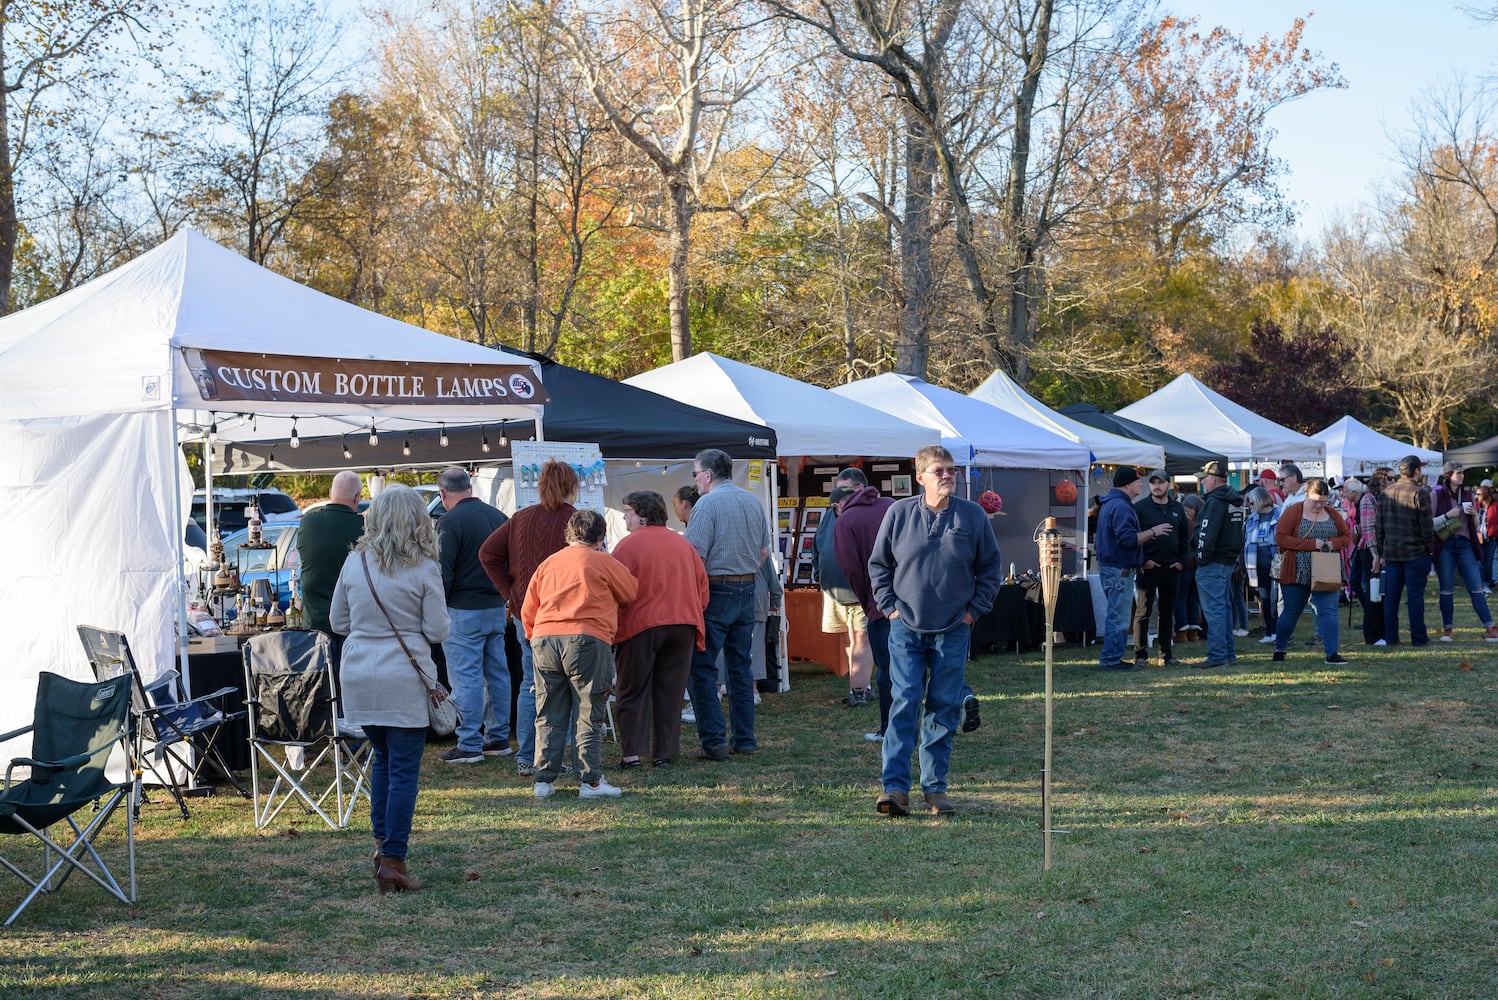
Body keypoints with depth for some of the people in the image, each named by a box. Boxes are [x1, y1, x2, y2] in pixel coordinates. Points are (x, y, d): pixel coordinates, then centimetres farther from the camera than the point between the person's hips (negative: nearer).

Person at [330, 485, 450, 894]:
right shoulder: (424, 569, -8)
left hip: (358, 674, 5)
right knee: (404, 769, 1)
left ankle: (382, 843, 20)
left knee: (382, 758, 22)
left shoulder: (354, 563, 4)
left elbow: (338, 622, 11)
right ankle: (393, 861, -1)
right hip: (403, 678, -4)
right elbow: (437, 631, -7)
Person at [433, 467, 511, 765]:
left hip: (463, 610, -7)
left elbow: (443, 573, -16)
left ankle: (469, 744, -2)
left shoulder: (450, 521, -14)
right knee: (497, 673, 13)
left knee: (466, 678, -3)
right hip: (496, 607, 7)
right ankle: (498, 738, 20)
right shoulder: (498, 517, 8)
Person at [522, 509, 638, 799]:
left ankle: (544, 780, 11)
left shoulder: (548, 563, 16)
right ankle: (590, 781, 2)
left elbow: (527, 611, 16)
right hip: (587, 640, -4)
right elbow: (631, 591, 14)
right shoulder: (602, 561, 3)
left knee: (549, 717, 11)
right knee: (589, 716, 2)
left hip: (544, 641, 4)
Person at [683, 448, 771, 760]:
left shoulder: (708, 504, -12)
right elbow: (764, 550, 16)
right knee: (741, 667, 12)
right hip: (747, 590, 7)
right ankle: (745, 739, 14)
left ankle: (714, 741, -8)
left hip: (715, 591, -7)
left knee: (702, 668, -2)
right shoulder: (753, 502, 10)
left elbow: (695, 556, -17)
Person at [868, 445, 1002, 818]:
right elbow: (878, 564, 10)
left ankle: (936, 788, 11)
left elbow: (991, 567, 10)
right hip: (906, 627, -1)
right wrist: (889, 605, 2)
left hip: (953, 630, 1)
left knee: (945, 709, 3)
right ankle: (895, 786, -7)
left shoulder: (973, 516, 1)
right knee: (904, 704, -7)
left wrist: (974, 609, 3)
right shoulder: (899, 513, 0)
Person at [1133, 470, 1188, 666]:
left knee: (1167, 611, 10)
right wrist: (1142, 561, -12)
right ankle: (1140, 654, 0)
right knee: (1143, 611, -3)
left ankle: (1166, 653, 16)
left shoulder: (1177, 508, 12)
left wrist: (1181, 561, 5)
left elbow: (1184, 537, 17)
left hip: (1172, 568, 4)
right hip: (1148, 568, -4)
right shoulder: (1140, 507, -3)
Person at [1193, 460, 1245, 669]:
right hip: (1229, 561, 10)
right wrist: (1235, 556, 19)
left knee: (1213, 609, -8)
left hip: (1213, 564, -10)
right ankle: (1228, 653, 21)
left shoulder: (1215, 501, -16)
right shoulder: (1234, 500, 16)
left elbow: (1207, 534, -22)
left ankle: (1217, 656, -9)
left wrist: (1202, 558, -14)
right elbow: (1238, 532, 20)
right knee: (1223, 607, 16)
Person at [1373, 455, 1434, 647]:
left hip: (1391, 552, 5)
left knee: (1391, 595, 8)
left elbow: (1378, 525, 11)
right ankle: (1418, 637, 2)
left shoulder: (1386, 492, 8)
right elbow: (1427, 527, -11)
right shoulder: (1419, 493, -10)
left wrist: (1380, 551, 16)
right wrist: (1430, 548, 1)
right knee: (1415, 595, -1)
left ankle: (1390, 637, 9)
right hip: (1415, 552, -5)